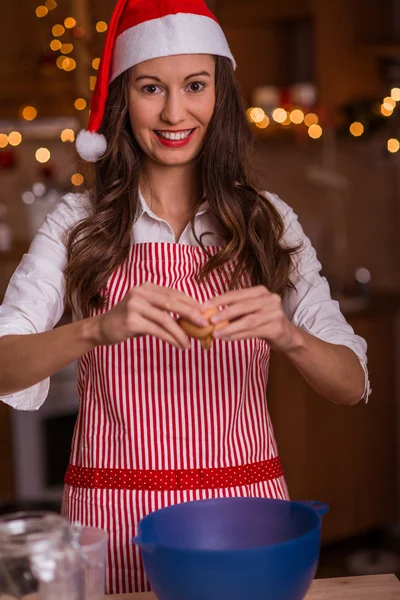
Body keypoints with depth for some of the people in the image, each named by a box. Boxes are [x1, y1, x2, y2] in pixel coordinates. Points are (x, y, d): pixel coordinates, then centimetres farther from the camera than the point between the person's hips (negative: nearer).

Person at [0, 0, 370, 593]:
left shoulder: (267, 222, 2)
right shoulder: (77, 222, -1)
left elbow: (352, 384, -2)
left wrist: (288, 336, -23)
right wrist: (99, 329, -31)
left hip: (244, 501, 1)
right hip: (116, 516, -1)